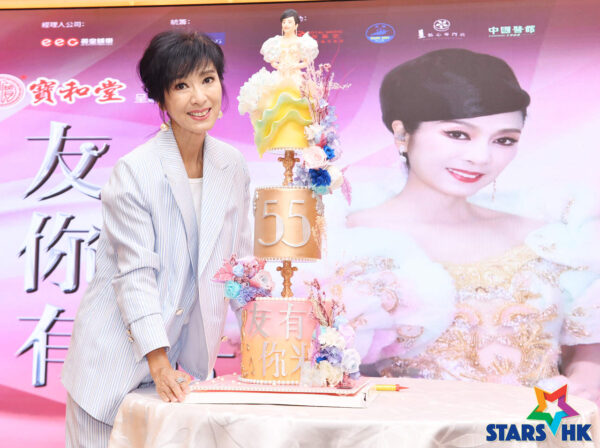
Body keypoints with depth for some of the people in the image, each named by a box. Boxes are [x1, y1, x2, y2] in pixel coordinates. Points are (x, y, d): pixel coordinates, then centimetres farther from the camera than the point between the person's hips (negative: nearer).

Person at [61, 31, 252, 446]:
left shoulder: (233, 165, 1)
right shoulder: (134, 172, -15)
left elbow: (239, 259, 9)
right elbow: (136, 274, -17)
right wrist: (158, 363, -23)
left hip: (186, 355, 5)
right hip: (115, 360, -4)